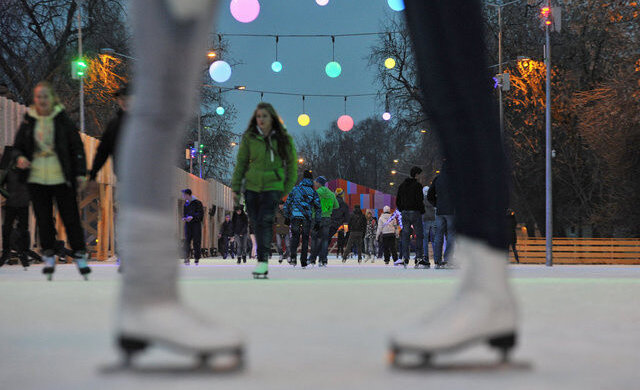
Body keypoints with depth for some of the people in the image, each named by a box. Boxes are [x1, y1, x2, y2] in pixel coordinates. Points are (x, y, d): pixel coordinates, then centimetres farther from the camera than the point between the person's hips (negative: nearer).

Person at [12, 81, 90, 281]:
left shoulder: (63, 120, 0)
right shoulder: (28, 121, 6)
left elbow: (77, 147, 3)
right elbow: (18, 146, 14)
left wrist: (80, 173, -3)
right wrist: (21, 158, -8)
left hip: (61, 178, -2)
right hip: (37, 179, 2)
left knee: (71, 217, -1)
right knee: (43, 219, 6)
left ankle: (80, 255, 7)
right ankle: (48, 256, 16)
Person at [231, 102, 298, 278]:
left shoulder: (283, 138, -1)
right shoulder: (249, 137, 1)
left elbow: (291, 163, 7)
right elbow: (241, 163, 7)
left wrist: (288, 189, 4)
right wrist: (235, 187, 4)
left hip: (273, 186, -3)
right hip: (252, 186, 3)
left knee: (265, 221, -18)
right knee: (256, 223, 4)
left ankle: (263, 261, -19)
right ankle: (263, 259, 15)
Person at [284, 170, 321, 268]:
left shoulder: (295, 189, 9)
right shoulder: (313, 192, 7)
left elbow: (287, 204, 9)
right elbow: (318, 208, 3)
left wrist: (287, 217, 15)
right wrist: (317, 222, 7)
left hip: (295, 216, 0)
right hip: (307, 218, 0)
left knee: (295, 237, 11)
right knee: (305, 238, 9)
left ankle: (293, 256, -12)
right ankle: (303, 262, 6)